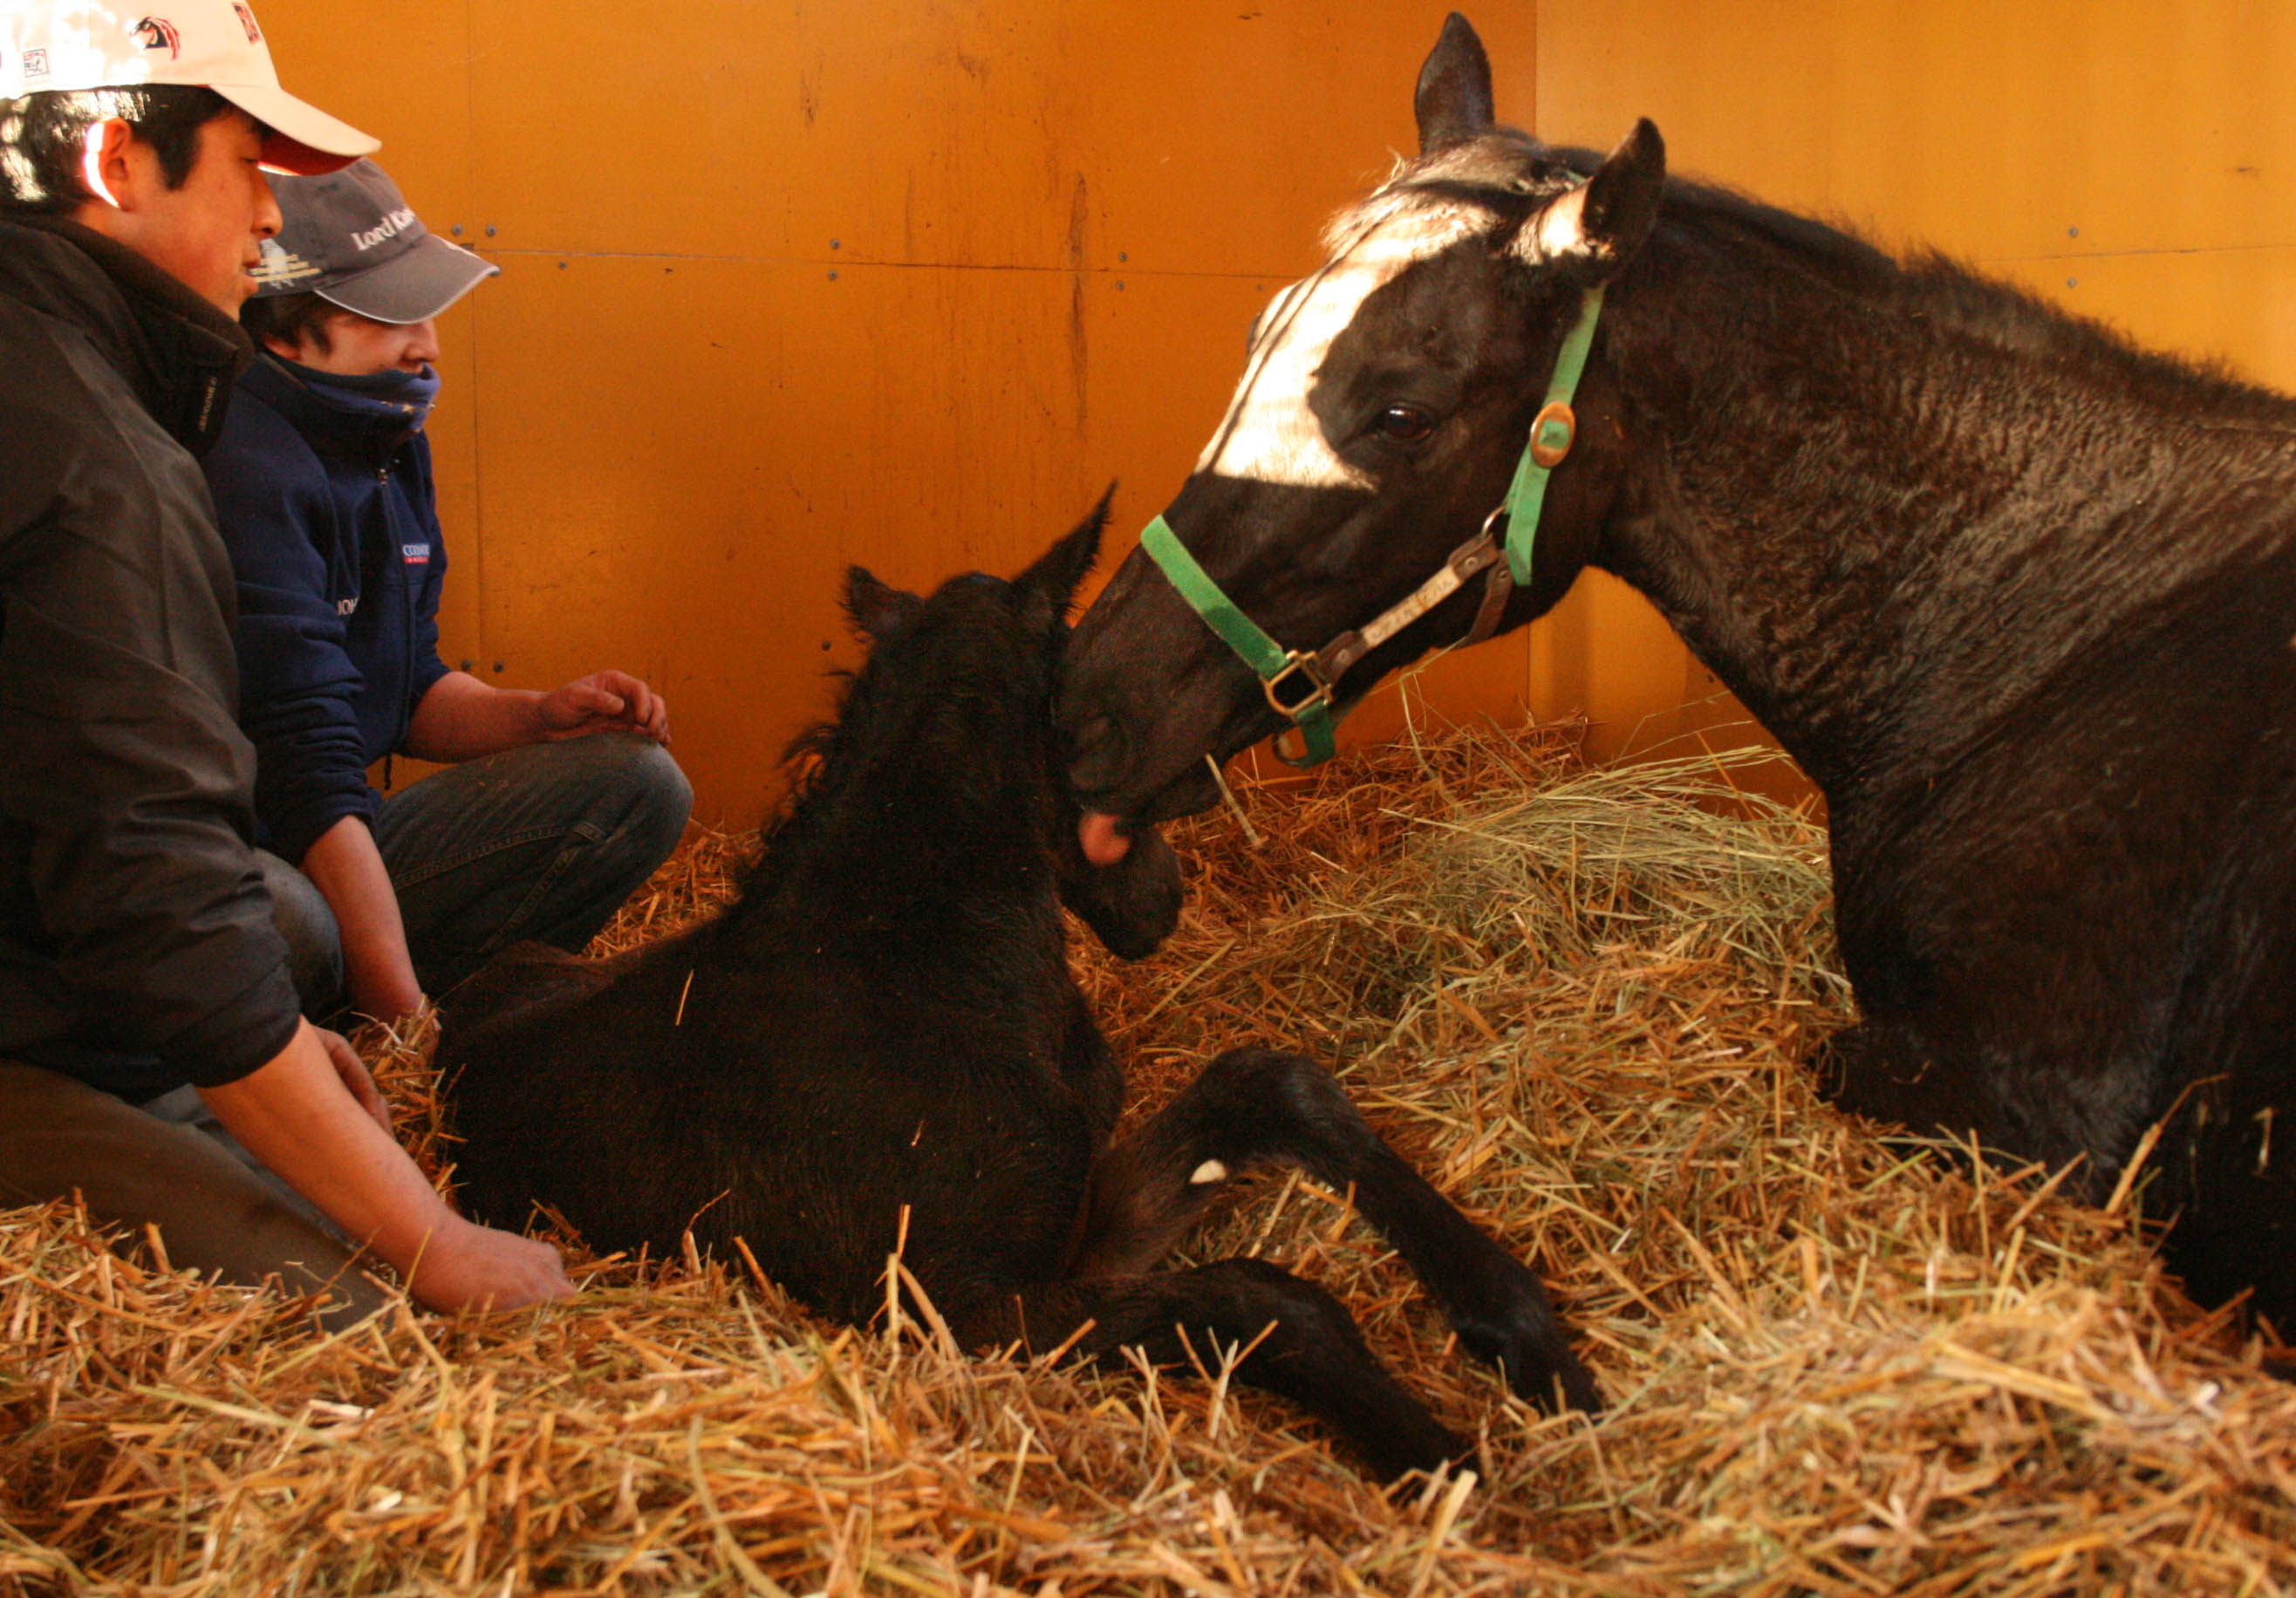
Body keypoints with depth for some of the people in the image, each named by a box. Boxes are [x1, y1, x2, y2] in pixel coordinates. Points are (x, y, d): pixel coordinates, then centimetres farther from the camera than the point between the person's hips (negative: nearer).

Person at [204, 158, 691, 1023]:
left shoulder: (392, 446, 9)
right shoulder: (246, 472, -21)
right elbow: (306, 765, -27)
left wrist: (536, 716, -1)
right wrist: (403, 1018, -28)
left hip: (339, 852, 9)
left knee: (638, 783, 3)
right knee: (289, 923, -43)